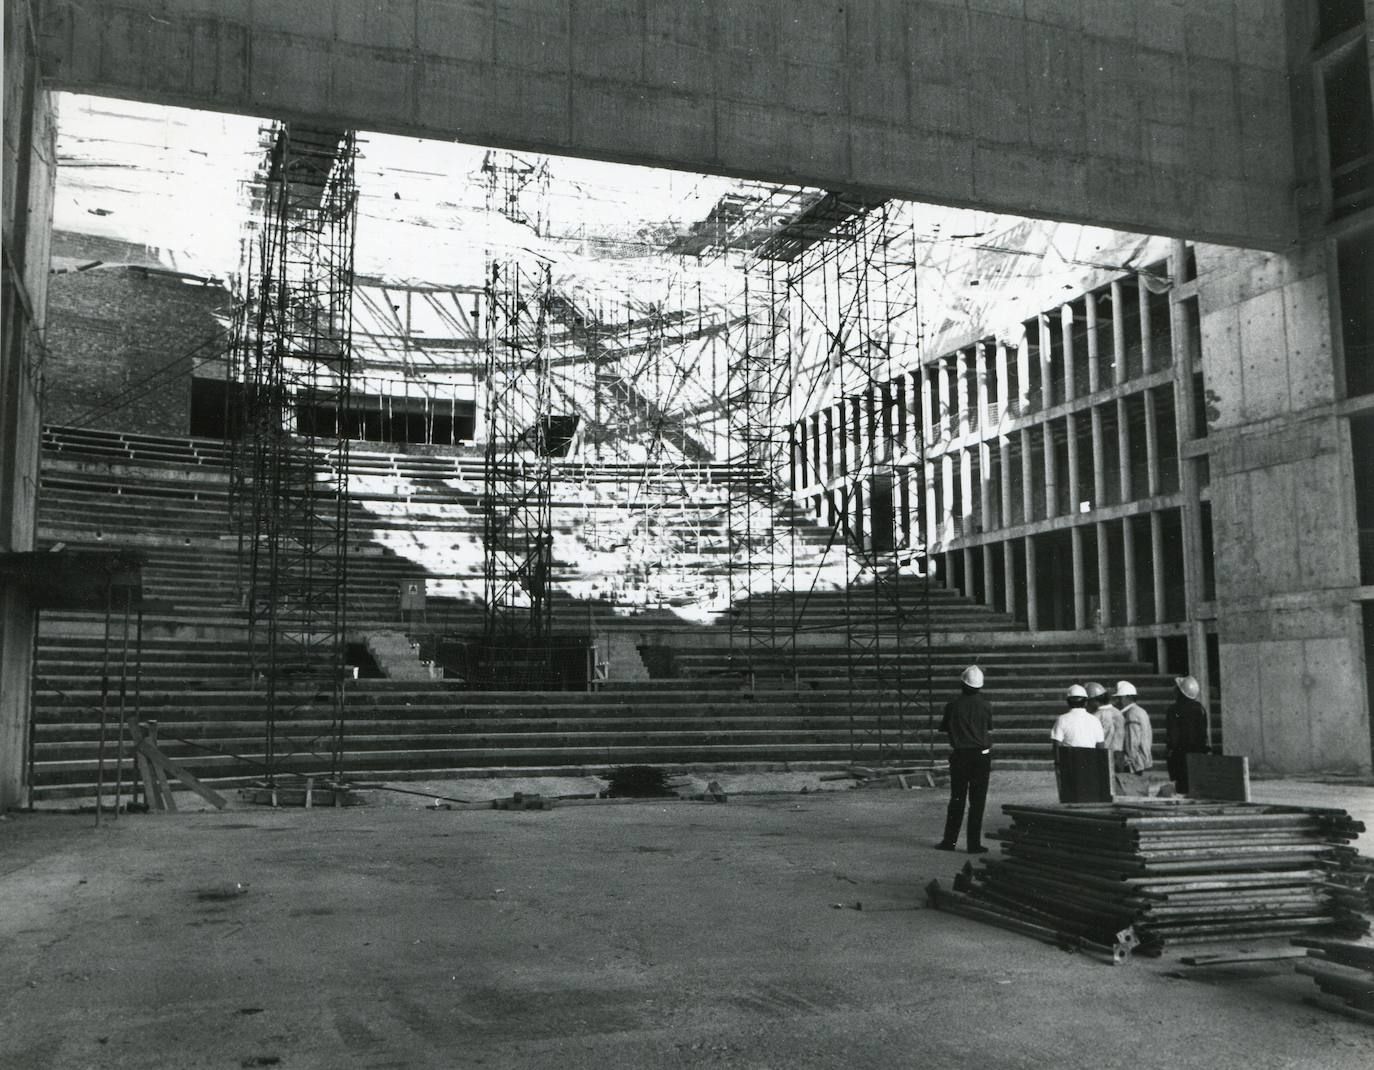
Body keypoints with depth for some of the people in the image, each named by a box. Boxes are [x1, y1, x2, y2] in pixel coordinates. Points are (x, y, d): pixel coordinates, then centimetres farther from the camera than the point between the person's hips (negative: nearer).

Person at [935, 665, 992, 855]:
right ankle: (974, 844, 3)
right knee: (977, 802, 4)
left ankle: (949, 841, 14)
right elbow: (989, 732, 3)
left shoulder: (952, 705, -5)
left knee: (956, 799, 11)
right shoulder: (985, 705, -4)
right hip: (981, 755, -1)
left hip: (959, 756, 1)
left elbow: (944, 730, 3)